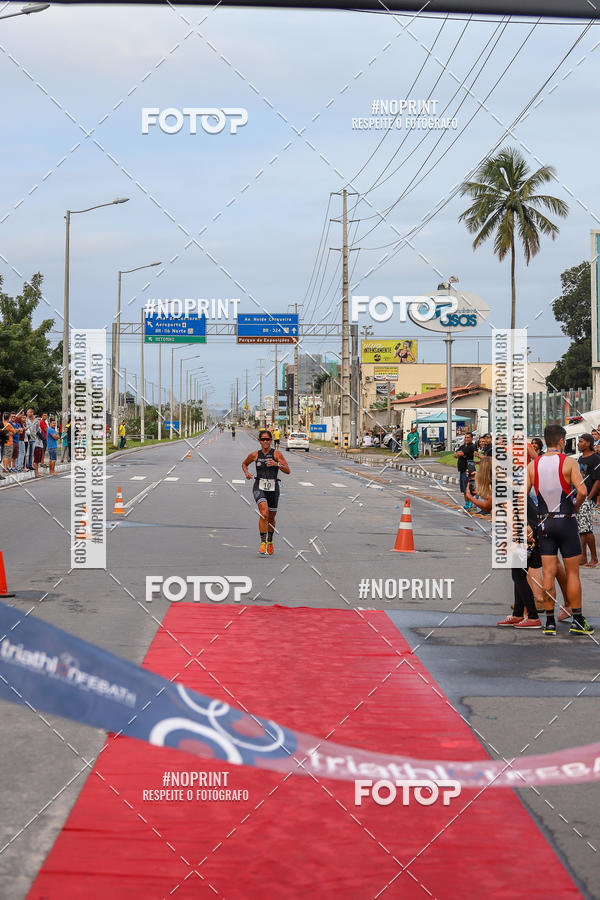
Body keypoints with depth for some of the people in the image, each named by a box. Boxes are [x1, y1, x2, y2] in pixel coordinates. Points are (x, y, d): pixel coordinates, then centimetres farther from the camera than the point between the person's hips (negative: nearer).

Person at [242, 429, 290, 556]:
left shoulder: (276, 453, -1)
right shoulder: (255, 455, 5)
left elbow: (288, 471, -7)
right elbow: (244, 464, 24)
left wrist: (277, 464, -24)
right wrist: (246, 473, 4)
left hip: (273, 488, 1)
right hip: (259, 487, -1)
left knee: (271, 518, 13)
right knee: (264, 513, -23)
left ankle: (270, 542, 38)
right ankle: (263, 543, -22)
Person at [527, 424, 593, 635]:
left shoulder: (532, 465, 2)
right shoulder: (569, 462, -8)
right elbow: (582, 491, -19)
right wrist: (575, 507, 0)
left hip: (544, 522, 3)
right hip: (566, 521, -3)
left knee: (548, 573, 5)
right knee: (572, 572, 5)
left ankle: (549, 622, 5)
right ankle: (577, 622, 8)